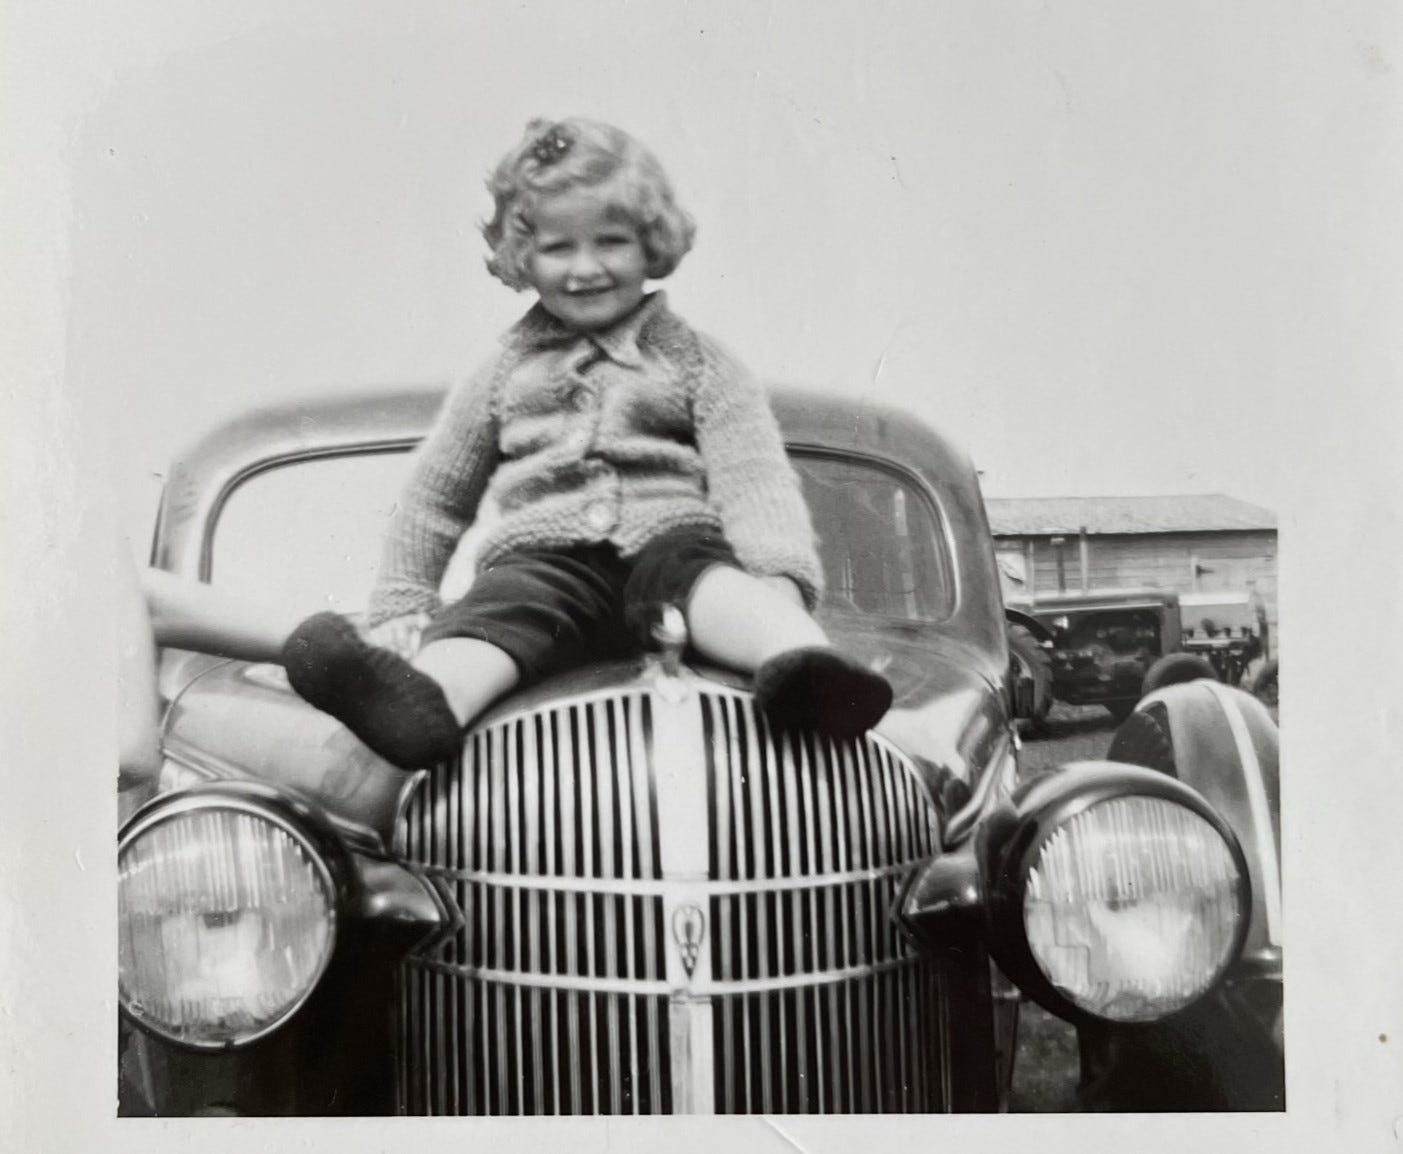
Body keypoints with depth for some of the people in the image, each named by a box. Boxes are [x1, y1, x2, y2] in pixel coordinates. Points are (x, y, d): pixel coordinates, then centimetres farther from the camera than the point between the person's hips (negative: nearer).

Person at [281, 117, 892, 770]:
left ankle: (801, 665, -65)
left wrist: (778, 577, -16)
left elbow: (753, 477, 4)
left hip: (670, 536, -1)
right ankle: (421, 706, -63)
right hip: (544, 552, 1)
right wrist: (399, 611, 21)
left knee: (701, 571, -35)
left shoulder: (700, 365, 19)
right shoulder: (504, 374, 26)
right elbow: (434, 499, 31)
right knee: (502, 607, -32)